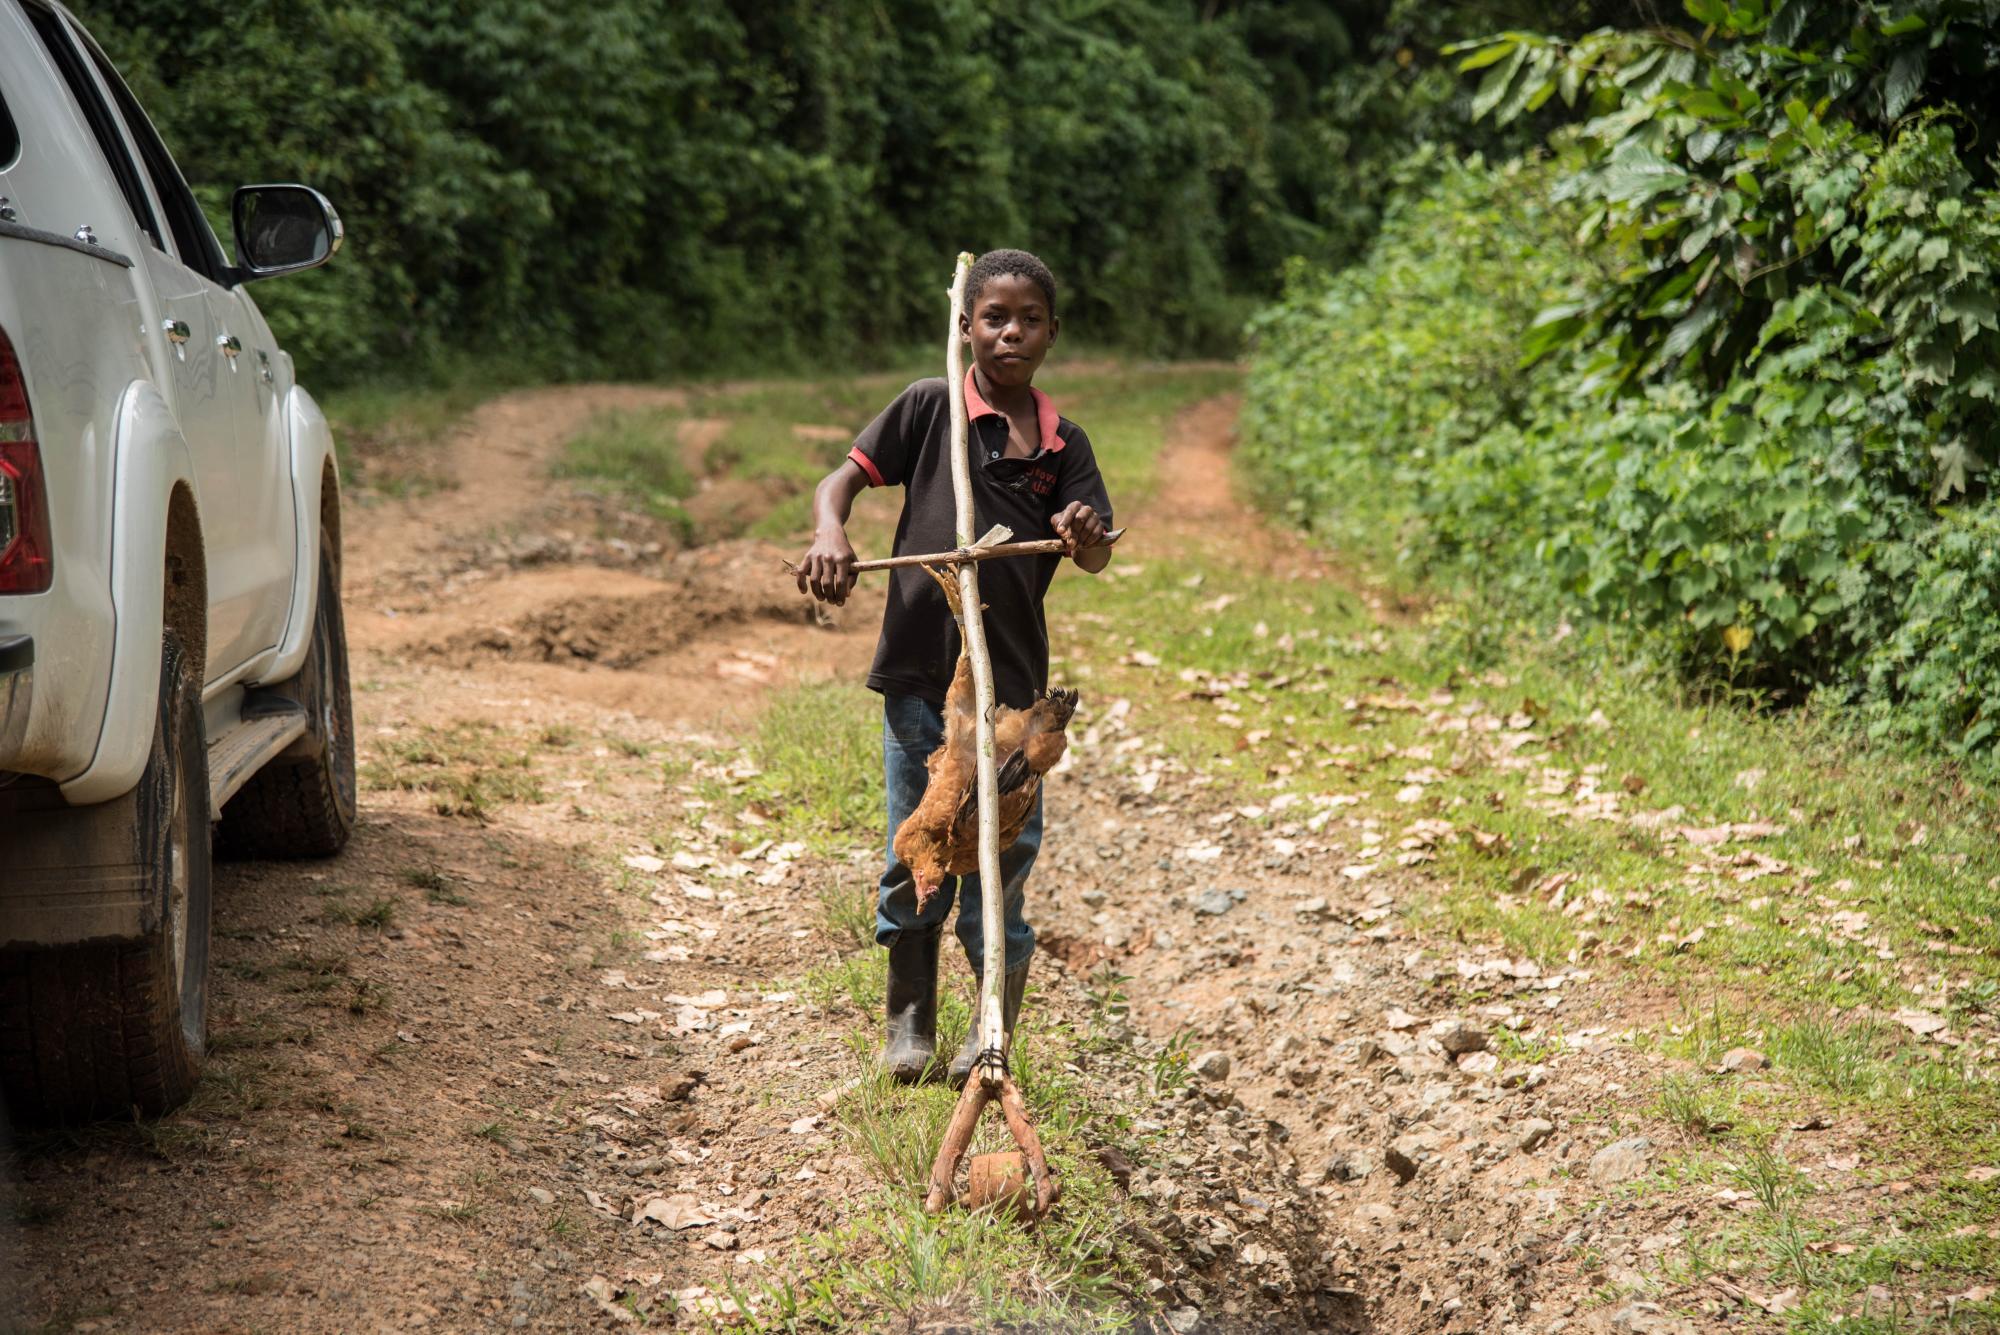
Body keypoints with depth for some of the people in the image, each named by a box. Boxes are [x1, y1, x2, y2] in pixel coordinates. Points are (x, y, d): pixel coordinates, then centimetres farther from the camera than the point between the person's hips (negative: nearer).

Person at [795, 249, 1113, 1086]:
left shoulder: (1062, 443, 5)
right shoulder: (930, 409, 0)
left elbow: (1096, 557, -3)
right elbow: (844, 477, -3)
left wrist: (1084, 535, -27)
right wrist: (831, 533, -24)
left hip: (1011, 678, 1)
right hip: (919, 670, -1)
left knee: (1002, 856, 4)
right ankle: (910, 1025, 24)